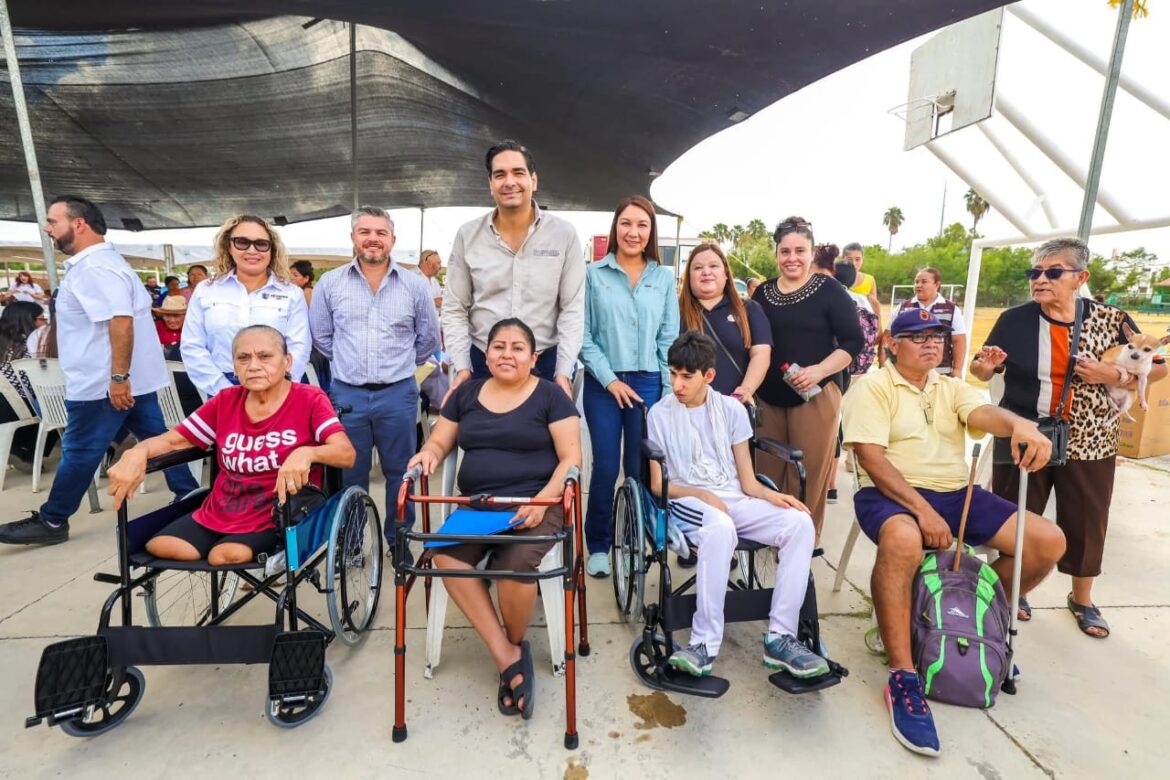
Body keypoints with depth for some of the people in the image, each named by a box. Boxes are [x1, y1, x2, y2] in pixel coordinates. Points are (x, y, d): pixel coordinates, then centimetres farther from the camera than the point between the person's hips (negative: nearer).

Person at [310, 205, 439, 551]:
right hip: (347, 394, 1)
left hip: (398, 394, 0)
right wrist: (349, 362, 10)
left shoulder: (415, 284, 1)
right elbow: (321, 336, 12)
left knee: (400, 472, 9)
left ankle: (399, 540, 25)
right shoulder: (330, 283, 3)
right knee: (350, 473, 12)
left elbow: (429, 337, 11)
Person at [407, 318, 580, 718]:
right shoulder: (466, 393, 15)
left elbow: (571, 458, -4)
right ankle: (509, 659, -16)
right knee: (446, 555, -27)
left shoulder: (550, 395, 2)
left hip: (535, 503, -3)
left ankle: (515, 645, 3)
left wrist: (543, 499, -20)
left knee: (514, 564, -31)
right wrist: (429, 453, -6)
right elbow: (439, 441, 19)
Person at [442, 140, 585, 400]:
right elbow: (454, 309, 4)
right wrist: (462, 367, -5)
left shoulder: (564, 234, -2)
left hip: (546, 364, -1)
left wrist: (563, 372, -10)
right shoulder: (467, 235, 2)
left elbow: (573, 308, -4)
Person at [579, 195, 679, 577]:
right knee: (605, 467, 2)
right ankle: (598, 545, 19)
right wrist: (610, 379, -8)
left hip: (650, 384, 2)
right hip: (603, 384, -2)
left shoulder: (664, 278, 8)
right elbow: (583, 335, -3)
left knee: (641, 467, 8)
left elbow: (669, 338, 6)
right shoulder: (593, 274, 0)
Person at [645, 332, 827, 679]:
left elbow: (748, 481, 9)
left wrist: (772, 495, -13)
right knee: (720, 527, -38)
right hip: (686, 503, -4)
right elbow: (658, 485, 1)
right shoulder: (660, 413, 2)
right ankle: (706, 644, -29)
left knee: (800, 522, -22)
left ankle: (779, 638, -18)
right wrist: (702, 495, -14)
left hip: (735, 500, 4)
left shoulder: (732, 409, 10)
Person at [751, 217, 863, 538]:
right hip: (767, 397, 4)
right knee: (768, 471, 9)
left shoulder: (829, 290, -2)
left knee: (809, 473, 2)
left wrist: (818, 370, -19)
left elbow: (853, 341, -5)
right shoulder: (762, 292, 10)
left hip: (815, 396, -3)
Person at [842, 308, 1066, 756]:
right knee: (902, 540, -39)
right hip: (892, 493, -7)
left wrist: (1020, 424, -32)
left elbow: (984, 414, -7)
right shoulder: (871, 387, -2)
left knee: (1048, 541, -6)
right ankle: (902, 678, -28)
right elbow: (871, 458, -13)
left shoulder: (952, 388, 17)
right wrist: (922, 509, -21)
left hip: (956, 494, 7)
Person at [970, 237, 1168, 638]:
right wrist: (984, 364, -20)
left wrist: (1112, 375, -14)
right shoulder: (1014, 319, -5)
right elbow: (983, 371, 3)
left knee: (1085, 523, 13)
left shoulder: (1109, 319, -4)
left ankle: (1082, 599, 37)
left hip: (1088, 441, 1)